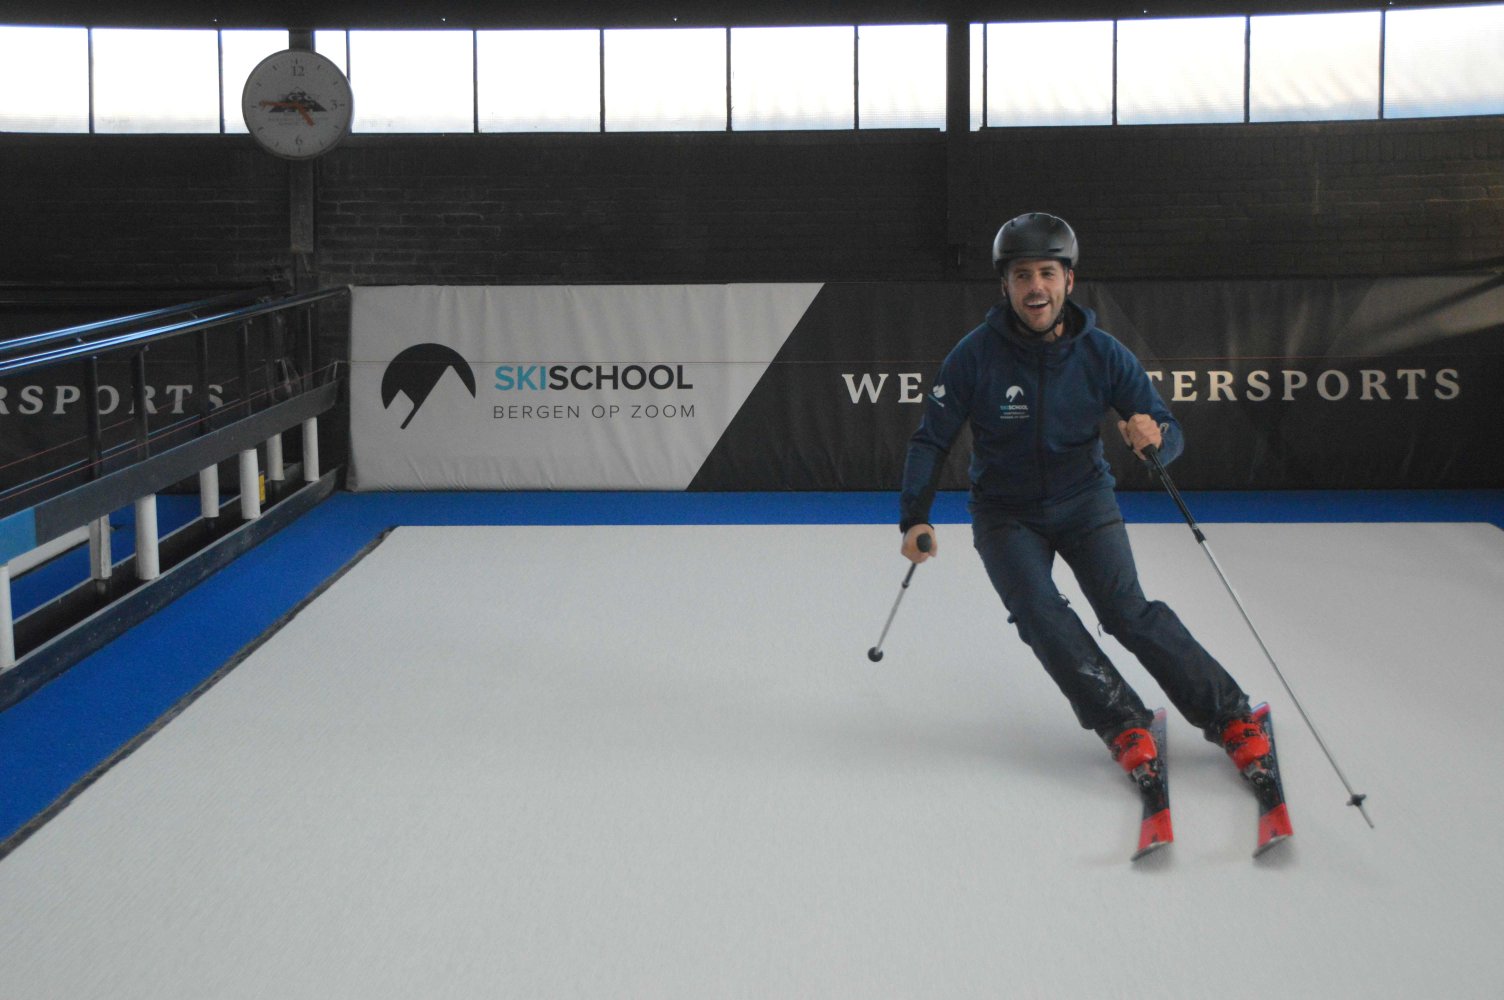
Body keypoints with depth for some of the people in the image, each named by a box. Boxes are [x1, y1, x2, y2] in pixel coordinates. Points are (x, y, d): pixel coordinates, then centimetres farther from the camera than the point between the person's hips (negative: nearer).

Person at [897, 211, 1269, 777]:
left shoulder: (1101, 353, -12)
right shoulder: (976, 356, -16)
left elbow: (1169, 434, -10)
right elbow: (931, 440, -9)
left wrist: (1154, 437, -34)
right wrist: (915, 517, -21)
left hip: (1084, 501, 0)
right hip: (1006, 514, 0)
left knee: (1128, 611, -16)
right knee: (1040, 614, -23)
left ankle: (1231, 717, -7)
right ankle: (1123, 725, -15)